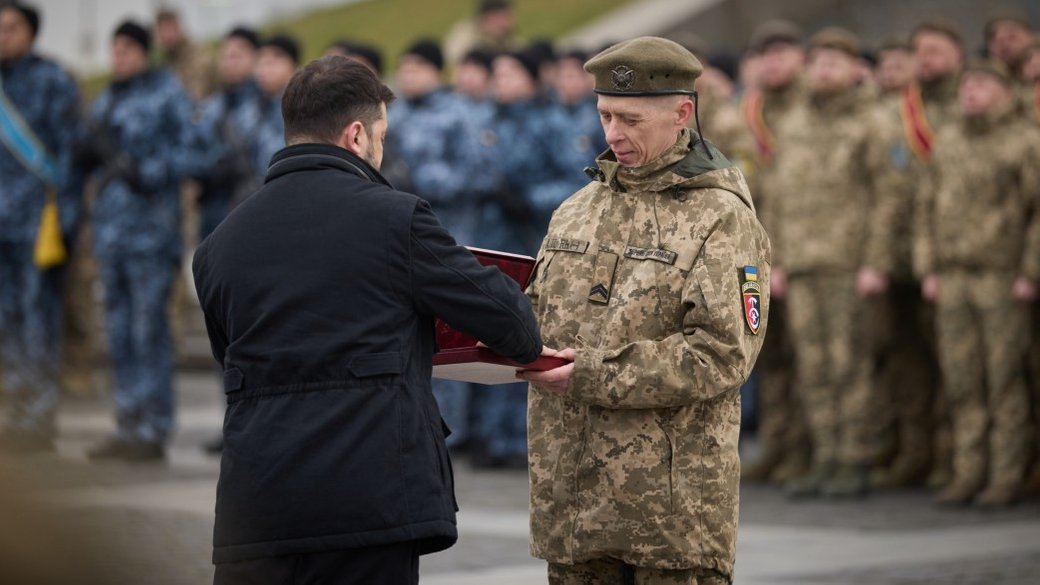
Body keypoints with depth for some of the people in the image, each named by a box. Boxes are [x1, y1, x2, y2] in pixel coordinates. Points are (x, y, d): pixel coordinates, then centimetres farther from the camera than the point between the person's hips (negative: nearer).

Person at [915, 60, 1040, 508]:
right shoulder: (948, 142, 14)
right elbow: (929, 206, 16)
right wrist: (928, 268, 9)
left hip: (1003, 280, -5)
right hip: (953, 278, 5)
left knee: (1004, 381, -2)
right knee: (961, 381, 5)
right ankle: (968, 474, 12)